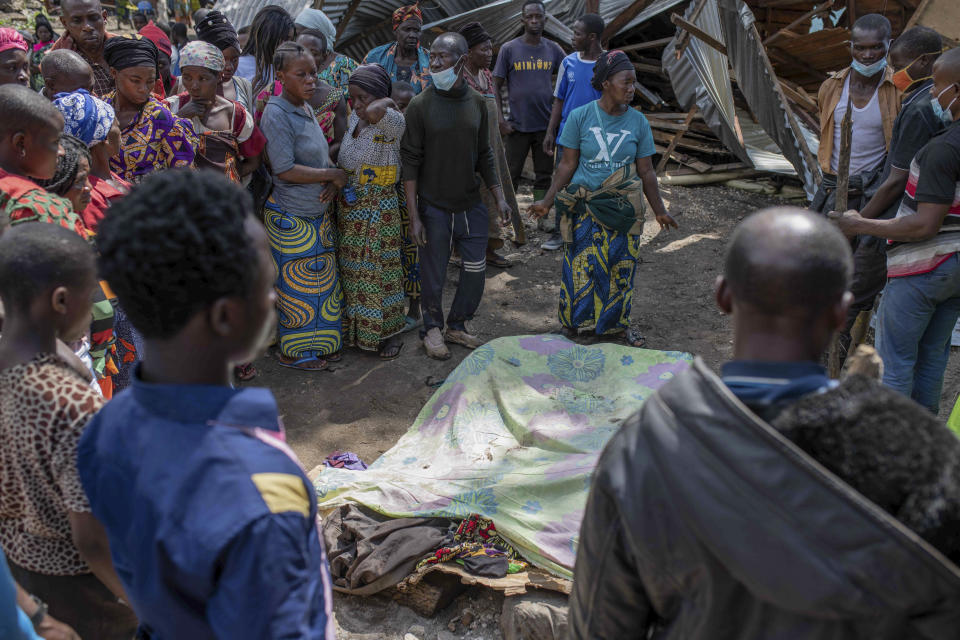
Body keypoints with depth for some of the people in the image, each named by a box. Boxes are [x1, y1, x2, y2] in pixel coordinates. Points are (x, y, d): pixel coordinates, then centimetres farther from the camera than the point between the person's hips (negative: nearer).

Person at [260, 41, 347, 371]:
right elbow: (284, 169, -25)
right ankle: (293, 352, 20)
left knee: (322, 280, 17)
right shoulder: (277, 114, -18)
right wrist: (334, 174, -16)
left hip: (318, 212, 8)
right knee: (297, 283, 4)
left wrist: (332, 183, -5)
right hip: (291, 218, -8)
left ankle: (319, 341, 33)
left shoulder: (305, 108, 8)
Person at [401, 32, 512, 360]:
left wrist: (499, 197, 6)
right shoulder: (420, 105, -10)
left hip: (472, 204, 4)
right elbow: (410, 163, -9)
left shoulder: (476, 102, 2)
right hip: (435, 208, -4)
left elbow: (484, 155, 11)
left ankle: (457, 326, 29)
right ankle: (432, 328, 29)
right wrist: (413, 216, -13)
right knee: (433, 275, 6)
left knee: (476, 271, 9)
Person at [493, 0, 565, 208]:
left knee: (544, 175, 8)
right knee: (511, 176, 2)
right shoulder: (509, 49, 0)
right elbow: (496, 86, 1)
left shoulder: (553, 49, 6)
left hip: (545, 126, 3)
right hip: (517, 126, -2)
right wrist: (501, 119, -9)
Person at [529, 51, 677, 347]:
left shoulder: (638, 122, 0)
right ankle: (575, 324, 22)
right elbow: (568, 164, -1)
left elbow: (646, 172, 6)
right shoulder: (580, 117, -5)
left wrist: (659, 211, 9)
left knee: (621, 267, 9)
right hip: (585, 207, -2)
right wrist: (547, 201, -4)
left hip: (623, 209, 2)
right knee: (581, 266, 3)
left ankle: (618, 323, 28)